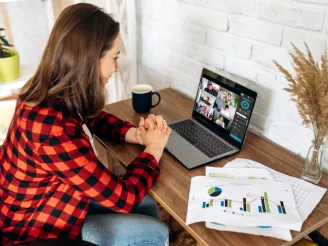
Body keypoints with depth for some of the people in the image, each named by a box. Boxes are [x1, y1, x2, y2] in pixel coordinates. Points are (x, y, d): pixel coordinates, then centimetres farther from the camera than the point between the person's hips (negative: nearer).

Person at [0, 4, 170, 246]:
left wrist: (137, 134, -8)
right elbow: (122, 197, -29)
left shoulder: (54, 92, -11)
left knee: (148, 206, 10)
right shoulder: (53, 126, -38)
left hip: (55, 196, 8)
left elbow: (95, 118, 10)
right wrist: (153, 149, -12)